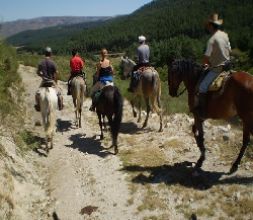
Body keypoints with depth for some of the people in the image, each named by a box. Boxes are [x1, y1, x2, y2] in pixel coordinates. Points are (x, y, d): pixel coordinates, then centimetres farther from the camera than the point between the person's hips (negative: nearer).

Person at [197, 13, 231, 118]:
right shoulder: (225, 35, 5)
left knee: (202, 87, -9)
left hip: (216, 69, -9)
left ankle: (202, 112, -9)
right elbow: (229, 51, 16)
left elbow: (206, 57, -19)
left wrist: (205, 64, 3)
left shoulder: (212, 39, -19)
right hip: (227, 66, 9)